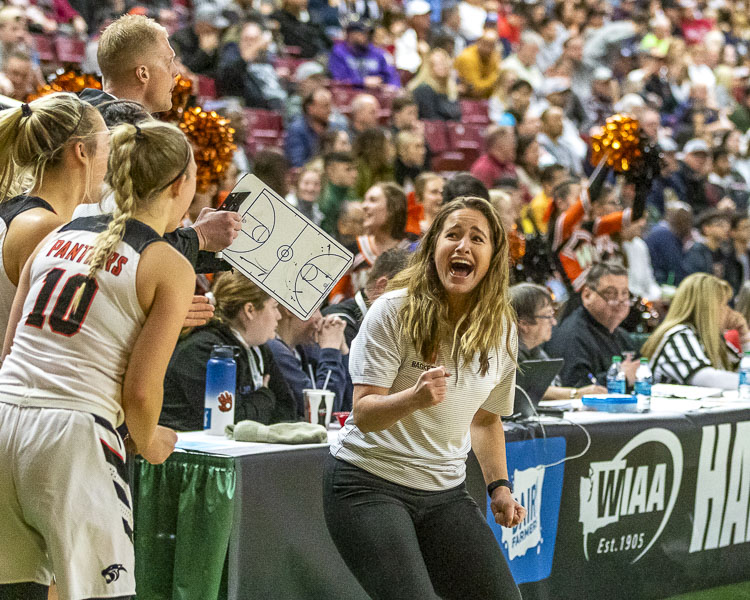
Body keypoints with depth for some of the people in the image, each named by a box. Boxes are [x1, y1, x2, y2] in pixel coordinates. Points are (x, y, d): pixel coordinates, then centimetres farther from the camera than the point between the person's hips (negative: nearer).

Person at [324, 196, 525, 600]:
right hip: (369, 484, -5)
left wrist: (499, 486, 5)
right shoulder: (393, 312, -11)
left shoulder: (500, 329, 5)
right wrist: (414, 398, -35)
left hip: (444, 491, 5)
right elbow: (363, 414, -16)